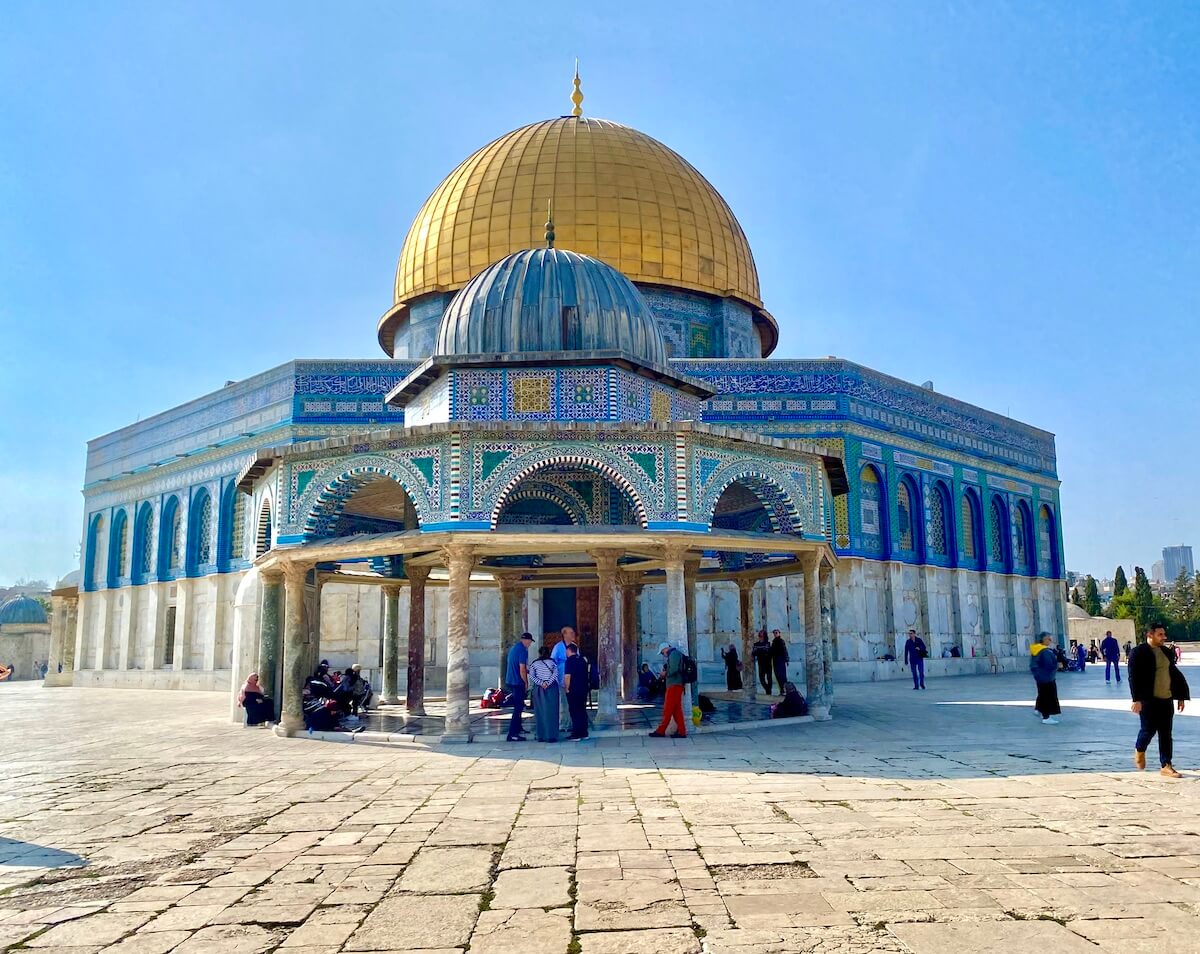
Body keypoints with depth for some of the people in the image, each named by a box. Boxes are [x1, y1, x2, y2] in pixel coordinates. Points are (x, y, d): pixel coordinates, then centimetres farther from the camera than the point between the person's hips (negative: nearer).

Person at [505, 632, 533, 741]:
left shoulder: (514, 647, 13)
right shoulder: (523, 650, -16)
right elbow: (522, 670, -19)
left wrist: (528, 671, 28)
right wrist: (526, 683, -8)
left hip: (510, 681, 9)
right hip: (517, 682, -9)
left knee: (518, 706, 22)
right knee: (518, 707, -5)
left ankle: (518, 728, 33)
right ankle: (512, 734, -7)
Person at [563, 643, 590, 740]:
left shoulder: (570, 660, -11)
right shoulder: (583, 660, 10)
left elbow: (568, 676, -17)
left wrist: (566, 689, -8)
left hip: (573, 690, -7)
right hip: (584, 689, 7)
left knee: (574, 712, -2)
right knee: (582, 711, 13)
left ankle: (576, 735, -3)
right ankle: (584, 733, 16)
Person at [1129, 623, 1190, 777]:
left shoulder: (1166, 652, 12)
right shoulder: (1139, 653, -10)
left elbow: (1175, 675, 18)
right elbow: (1134, 677, -16)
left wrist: (1180, 696, 14)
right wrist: (1137, 699, -22)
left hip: (1166, 700, 6)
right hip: (1148, 700, -6)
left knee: (1166, 733, 6)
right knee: (1149, 729, -1)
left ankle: (1165, 765, 10)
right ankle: (1139, 750, 28)